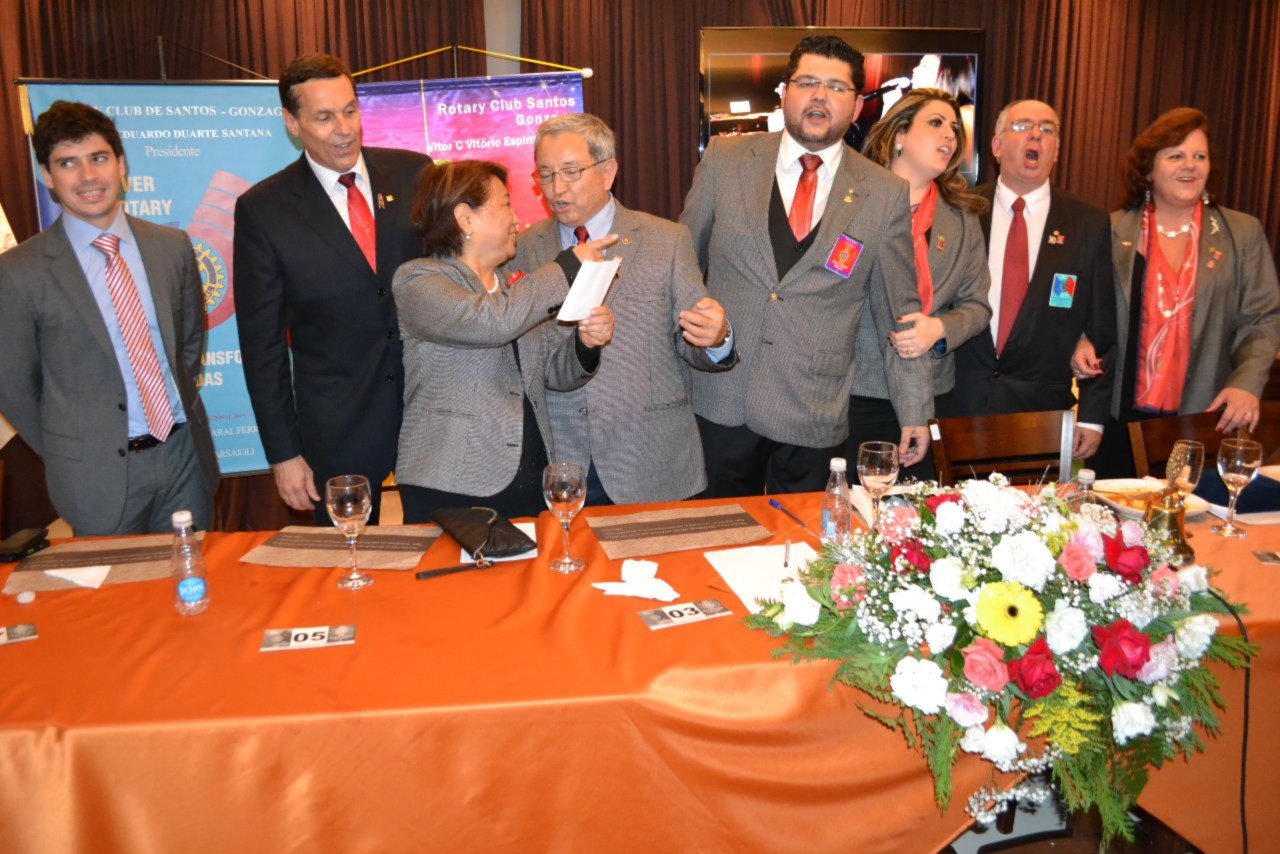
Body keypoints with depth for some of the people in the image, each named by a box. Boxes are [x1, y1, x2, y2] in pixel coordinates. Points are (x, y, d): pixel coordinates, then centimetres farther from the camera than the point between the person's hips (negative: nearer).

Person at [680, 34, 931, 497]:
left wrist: (915, 411, 4)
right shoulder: (725, 160, 2)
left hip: (814, 418, 0)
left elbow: (899, 313, 5)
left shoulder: (886, 195, 1)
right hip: (719, 402, 1)